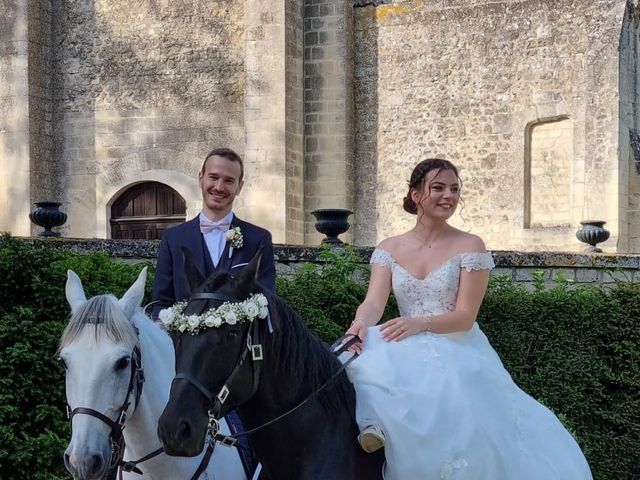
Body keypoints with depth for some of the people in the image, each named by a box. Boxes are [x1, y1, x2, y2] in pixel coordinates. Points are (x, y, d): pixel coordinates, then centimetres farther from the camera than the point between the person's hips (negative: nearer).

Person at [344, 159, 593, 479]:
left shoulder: (470, 246, -2)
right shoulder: (389, 249, 8)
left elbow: (465, 316, -10)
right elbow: (374, 302, -6)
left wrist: (419, 323, -30)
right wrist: (361, 324, -32)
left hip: (458, 351, -2)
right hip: (409, 352, 2)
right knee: (360, 356, -30)